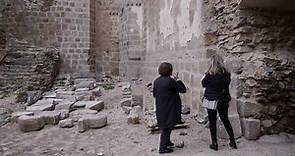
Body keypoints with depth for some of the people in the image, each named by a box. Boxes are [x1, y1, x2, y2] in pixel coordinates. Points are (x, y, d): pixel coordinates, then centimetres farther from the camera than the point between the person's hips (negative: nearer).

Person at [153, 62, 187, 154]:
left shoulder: (156, 81, 1)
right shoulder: (170, 81, -20)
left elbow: (154, 94, 11)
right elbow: (183, 90, -12)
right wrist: (177, 80, -3)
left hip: (160, 108, 7)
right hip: (170, 108, -7)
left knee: (165, 126, 23)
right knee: (167, 127, 3)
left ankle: (167, 142, 39)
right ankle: (163, 148, 9)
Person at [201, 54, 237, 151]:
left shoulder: (210, 74, -17)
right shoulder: (226, 74, -5)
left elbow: (203, 84, -3)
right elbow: (227, 84, 7)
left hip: (211, 100, -4)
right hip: (223, 100, 4)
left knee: (212, 122, 8)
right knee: (225, 120, 19)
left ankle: (214, 144, 13)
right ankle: (232, 141, 26)